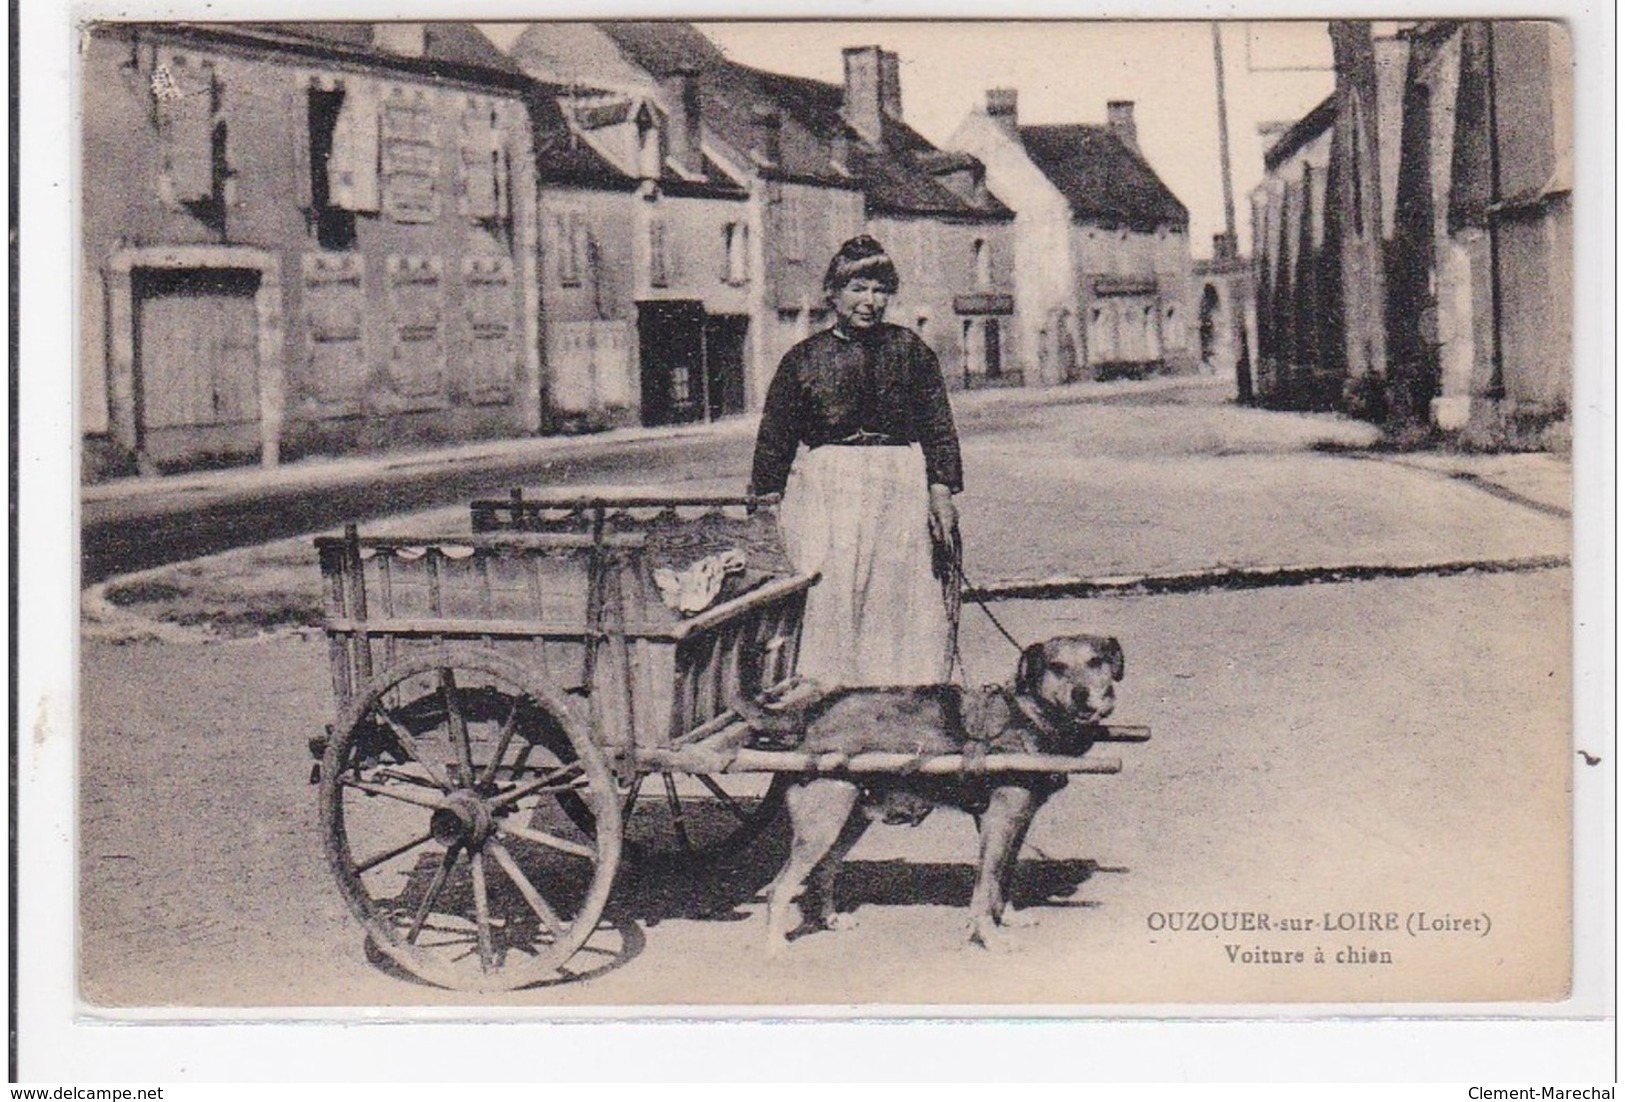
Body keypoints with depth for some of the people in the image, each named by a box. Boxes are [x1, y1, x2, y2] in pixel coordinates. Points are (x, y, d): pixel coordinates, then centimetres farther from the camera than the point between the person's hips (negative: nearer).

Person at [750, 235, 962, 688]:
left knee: (906, 606, -2)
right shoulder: (804, 358, 8)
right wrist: (764, 503, 4)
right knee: (828, 605, -5)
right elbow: (774, 438, 9)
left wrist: (942, 492, -4)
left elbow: (939, 428, 6)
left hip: (901, 486, 0)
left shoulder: (909, 350, 9)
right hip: (825, 489, 0)